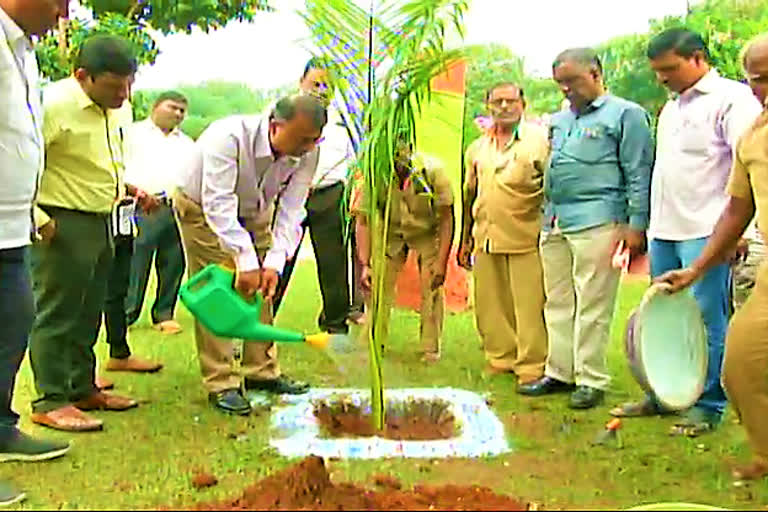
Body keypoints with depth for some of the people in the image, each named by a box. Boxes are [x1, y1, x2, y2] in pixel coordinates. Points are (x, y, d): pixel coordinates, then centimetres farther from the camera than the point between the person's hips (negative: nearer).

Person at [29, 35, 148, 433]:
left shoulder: (113, 109, 9)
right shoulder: (54, 105, -18)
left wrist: (126, 190, 12)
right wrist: (38, 218, -23)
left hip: (101, 222, 9)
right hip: (61, 225, -9)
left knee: (88, 312, 16)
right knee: (55, 314, -2)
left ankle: (82, 389, 27)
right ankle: (50, 402, 6)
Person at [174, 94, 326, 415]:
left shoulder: (306, 153, -23)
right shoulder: (228, 136, -39)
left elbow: (291, 210, -23)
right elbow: (218, 204, -43)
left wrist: (274, 262, -36)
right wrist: (245, 261, -49)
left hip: (252, 212, 5)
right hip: (201, 207, -5)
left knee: (262, 291, 5)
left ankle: (261, 371, 18)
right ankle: (220, 384, -7)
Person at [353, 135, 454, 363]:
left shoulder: (432, 170, -30)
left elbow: (446, 218, -19)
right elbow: (363, 221, -19)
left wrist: (442, 262, -22)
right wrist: (365, 265, -28)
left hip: (427, 233, -1)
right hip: (390, 234, 1)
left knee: (432, 289, -8)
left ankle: (430, 348, 9)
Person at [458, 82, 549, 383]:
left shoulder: (540, 139, 2)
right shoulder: (477, 149, 17)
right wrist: (465, 240, 20)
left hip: (526, 238, -5)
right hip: (486, 239, 5)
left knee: (529, 306, -4)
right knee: (490, 305, 8)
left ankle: (532, 367, 6)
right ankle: (500, 357, 22)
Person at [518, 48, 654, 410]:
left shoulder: (625, 114, 0)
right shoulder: (558, 121, 21)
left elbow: (640, 174, -5)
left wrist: (635, 225, -12)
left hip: (596, 223, -7)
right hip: (555, 224, 7)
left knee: (592, 307, -5)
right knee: (557, 304, 11)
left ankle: (591, 380, 4)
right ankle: (559, 373, 20)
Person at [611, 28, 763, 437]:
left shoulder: (732, 99, -6)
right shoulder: (670, 109, 21)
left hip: (705, 234, -8)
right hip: (663, 232, 8)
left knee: (706, 322, -3)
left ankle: (708, 406, 8)